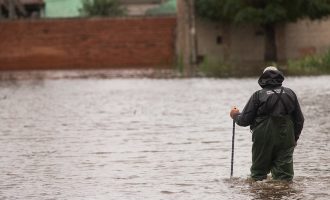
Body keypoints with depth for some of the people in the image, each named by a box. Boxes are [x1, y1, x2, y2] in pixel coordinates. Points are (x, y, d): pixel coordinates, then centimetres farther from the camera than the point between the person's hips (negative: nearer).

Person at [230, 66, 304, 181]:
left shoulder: (258, 95, -2)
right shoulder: (290, 94, 7)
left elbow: (244, 121, 0)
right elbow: (299, 120, 11)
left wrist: (235, 115, 22)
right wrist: (294, 139, 25)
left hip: (263, 141, -2)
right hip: (286, 140, 2)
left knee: (258, 176, 10)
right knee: (284, 178, 1)